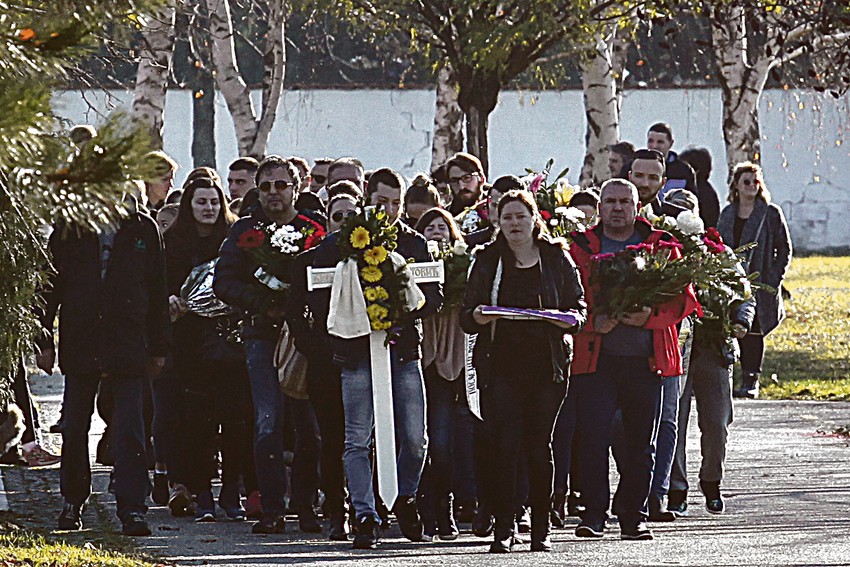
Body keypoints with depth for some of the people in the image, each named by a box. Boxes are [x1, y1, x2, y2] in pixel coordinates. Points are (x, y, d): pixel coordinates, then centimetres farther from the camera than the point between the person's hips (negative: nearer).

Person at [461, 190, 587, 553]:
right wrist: (477, 317, -13)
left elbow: (579, 306, 11)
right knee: (504, 446, -11)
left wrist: (571, 318, -11)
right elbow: (467, 316, 10)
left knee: (540, 446, 2)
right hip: (500, 364, 0)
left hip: (546, 363, 0)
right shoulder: (488, 261, 10)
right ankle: (503, 528, -8)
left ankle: (540, 529, 10)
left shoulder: (556, 258, 9)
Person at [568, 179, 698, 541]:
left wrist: (650, 316, -13)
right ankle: (594, 513, -3)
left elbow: (684, 299, 5)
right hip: (595, 358, -1)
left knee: (641, 443, 5)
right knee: (593, 437, -10)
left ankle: (633, 516, 14)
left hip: (646, 359, 1)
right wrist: (593, 321, -14)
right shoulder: (581, 246, 8)